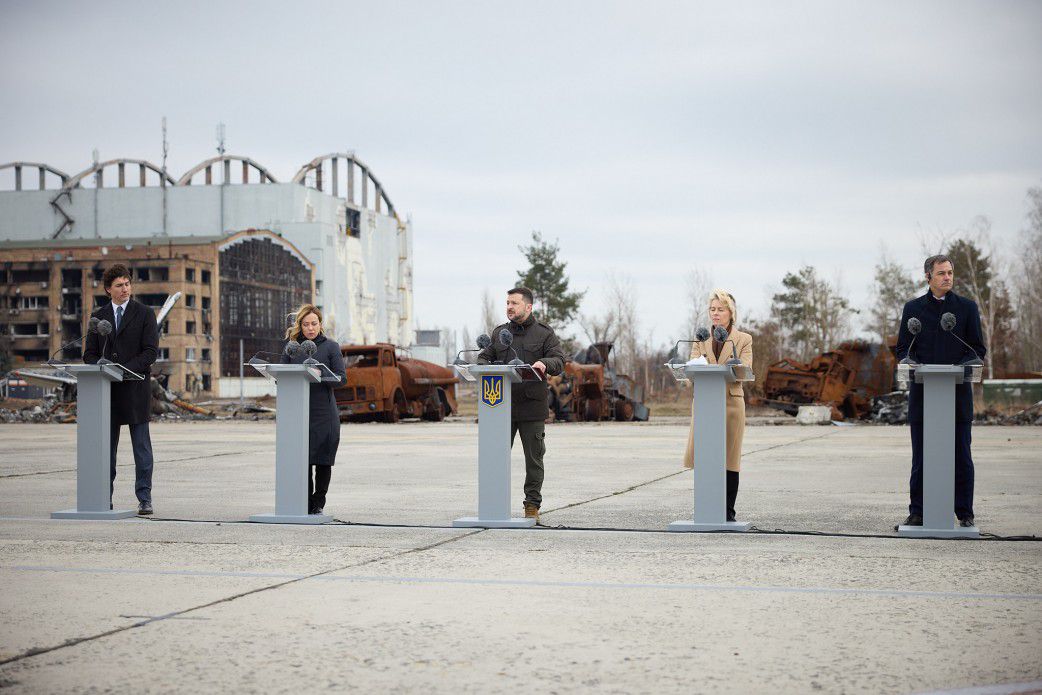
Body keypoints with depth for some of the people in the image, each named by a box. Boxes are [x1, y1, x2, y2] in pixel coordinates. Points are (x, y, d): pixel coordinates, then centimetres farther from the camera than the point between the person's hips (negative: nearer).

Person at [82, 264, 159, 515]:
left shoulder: (144, 313, 3)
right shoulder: (98, 316, 12)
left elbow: (151, 351, -5)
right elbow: (90, 353, 12)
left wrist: (125, 369, -17)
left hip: (135, 387, -3)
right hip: (106, 389, 3)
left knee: (141, 446, -2)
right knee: (106, 446, 6)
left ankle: (144, 499, 0)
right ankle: (105, 498, 11)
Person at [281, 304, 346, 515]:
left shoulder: (331, 347, 5)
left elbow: (341, 378, -3)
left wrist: (319, 377, -20)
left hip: (324, 413, -1)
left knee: (322, 460, 0)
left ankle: (318, 504, 9)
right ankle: (305, 503, 3)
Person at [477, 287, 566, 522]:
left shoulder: (544, 333, 4)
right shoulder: (499, 332, 16)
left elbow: (559, 361, -6)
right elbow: (484, 357, 17)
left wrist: (544, 364, -28)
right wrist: (483, 366, -7)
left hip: (532, 407, -3)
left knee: (534, 458, 3)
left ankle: (532, 505, 10)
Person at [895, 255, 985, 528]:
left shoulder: (967, 307, 9)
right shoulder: (913, 308, 11)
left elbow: (978, 349, 7)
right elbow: (903, 349, 10)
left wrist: (961, 367, -12)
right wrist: (917, 366, -10)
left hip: (957, 392, 0)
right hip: (922, 391, 1)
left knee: (961, 456, -1)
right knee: (920, 457, 2)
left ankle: (965, 513, 5)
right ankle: (917, 512, 7)